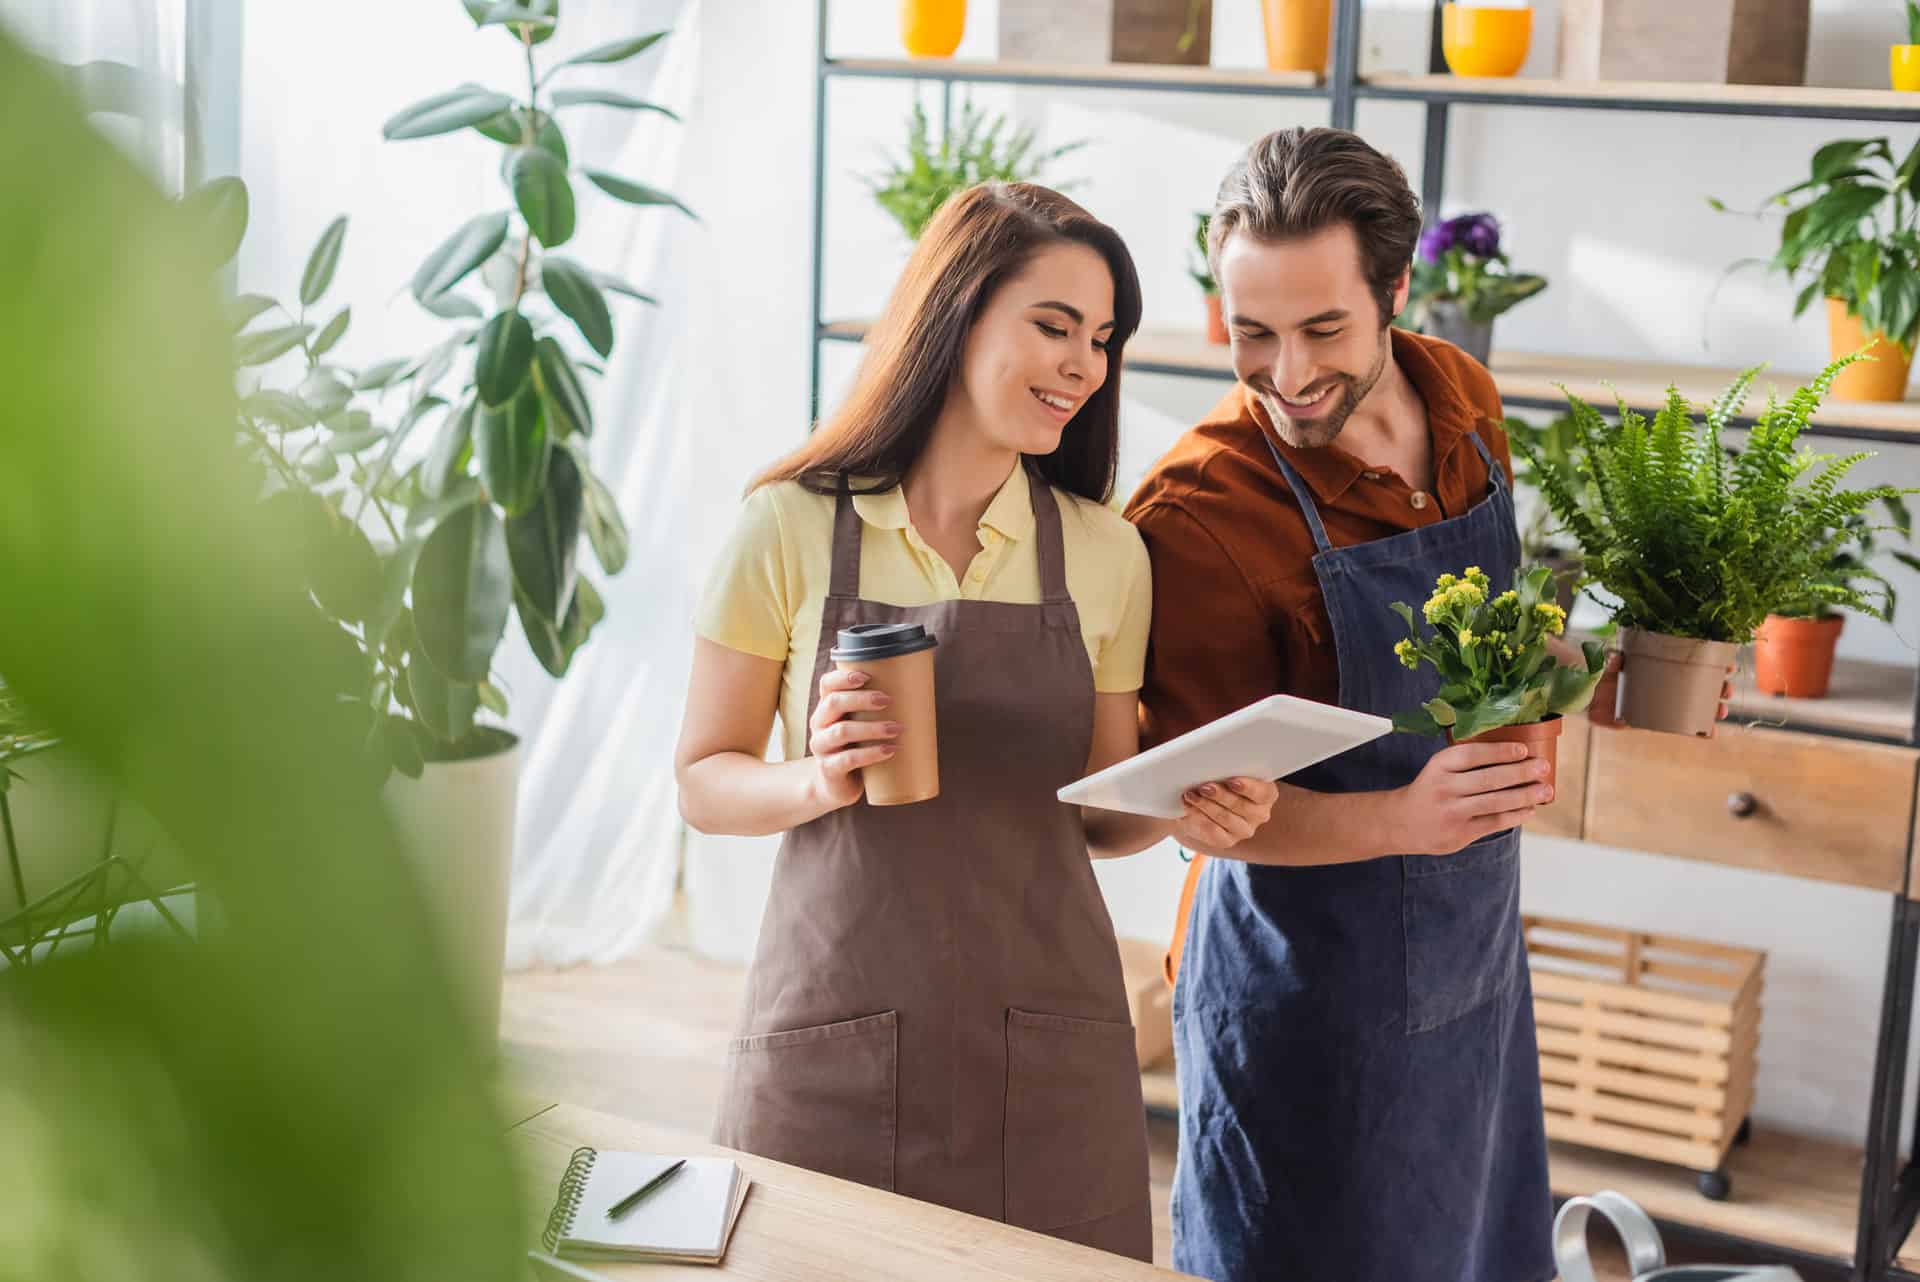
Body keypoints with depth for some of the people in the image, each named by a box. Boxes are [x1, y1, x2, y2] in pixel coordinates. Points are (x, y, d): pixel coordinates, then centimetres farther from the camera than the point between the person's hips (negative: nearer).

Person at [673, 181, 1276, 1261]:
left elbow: (1093, 815, 11)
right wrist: (819, 782, -18)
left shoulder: (1107, 555, 5)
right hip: (837, 1040, -2)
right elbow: (705, 781, 2)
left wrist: (1184, 810, -9)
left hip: (1048, 1043, 2)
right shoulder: (792, 528, -4)